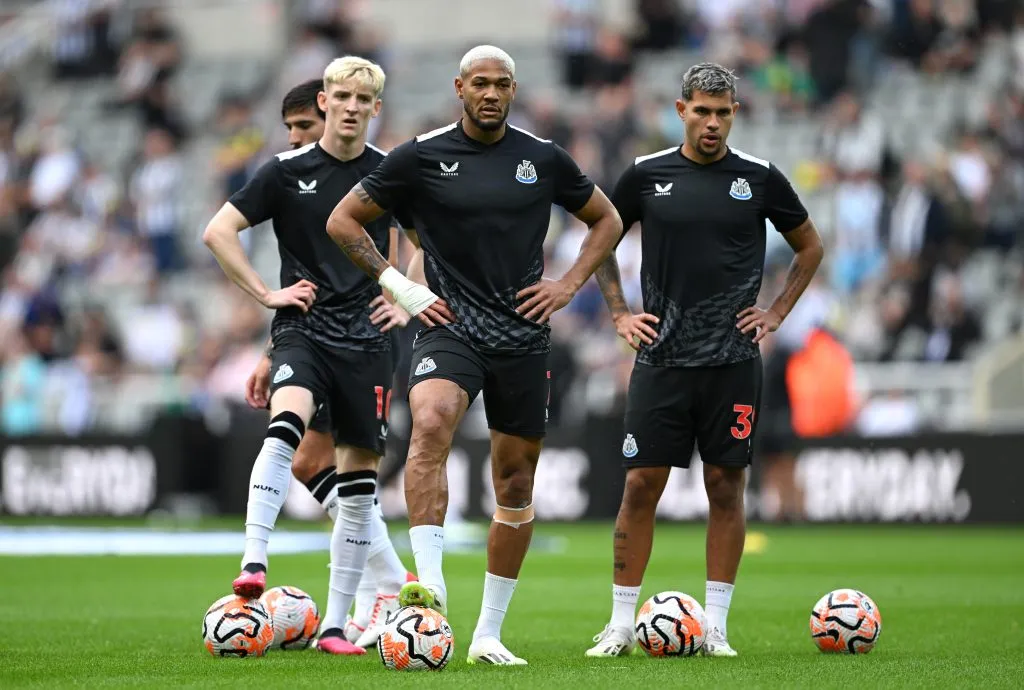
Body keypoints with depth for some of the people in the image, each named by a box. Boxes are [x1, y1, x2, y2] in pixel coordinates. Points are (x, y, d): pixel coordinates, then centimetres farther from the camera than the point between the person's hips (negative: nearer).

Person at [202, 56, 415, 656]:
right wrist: (266, 294, -4)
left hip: (366, 337, 2)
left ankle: (336, 624, 9)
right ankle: (254, 565, -39)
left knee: (359, 476, 2)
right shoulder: (288, 171, 0)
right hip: (304, 330, -2)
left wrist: (407, 302, 8)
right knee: (287, 423, -32)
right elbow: (218, 232, 2)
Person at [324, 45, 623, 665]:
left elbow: (607, 220, 19)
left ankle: (490, 633, 17)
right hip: (451, 327, -3)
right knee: (430, 424, -32)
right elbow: (343, 221, 6)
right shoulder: (422, 156, 0)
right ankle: (430, 585, -39)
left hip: (524, 336, 3)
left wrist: (570, 285, 6)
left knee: (517, 484, 6)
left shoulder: (543, 159, 6)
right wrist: (397, 284, -2)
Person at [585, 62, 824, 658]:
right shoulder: (647, 175, 3)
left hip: (733, 359, 0)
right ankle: (622, 625, 5)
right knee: (641, 485, -2)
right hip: (662, 358, 0)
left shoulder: (759, 178, 2)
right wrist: (619, 313, 9)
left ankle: (715, 626, 8)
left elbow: (810, 247, 15)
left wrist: (778, 313, 7)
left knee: (726, 486, 1)